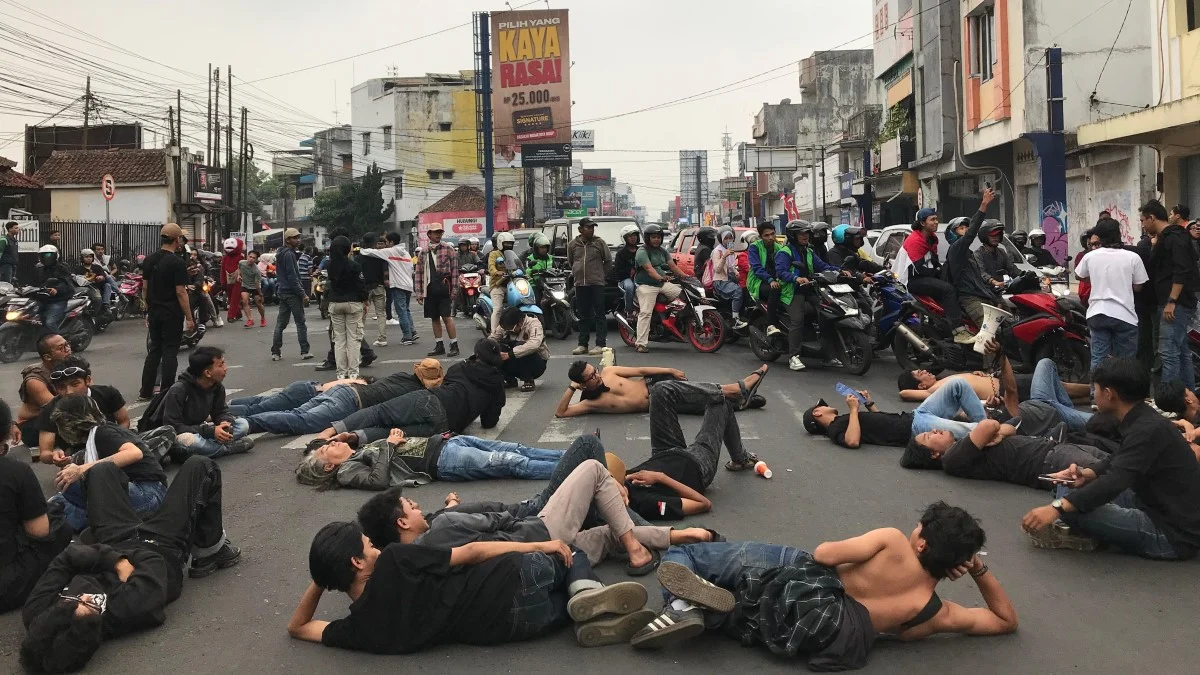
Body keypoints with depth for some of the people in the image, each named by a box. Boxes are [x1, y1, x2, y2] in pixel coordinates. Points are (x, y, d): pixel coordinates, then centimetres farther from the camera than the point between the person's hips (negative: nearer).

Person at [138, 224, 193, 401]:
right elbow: (180, 292, -16)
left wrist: (149, 310, 20)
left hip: (154, 313, 7)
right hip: (172, 315, -7)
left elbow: (144, 288, 11)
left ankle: (146, 391, 15)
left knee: (154, 351, 13)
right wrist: (189, 318, -11)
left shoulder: (150, 260, 7)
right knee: (170, 353, 0)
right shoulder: (177, 262, -14)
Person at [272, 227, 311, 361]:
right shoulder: (289, 254, -15)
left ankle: (275, 352, 7)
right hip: (292, 293, -9)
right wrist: (303, 294, -18)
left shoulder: (281, 254, 16)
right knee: (300, 323, -2)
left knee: (281, 323, 8)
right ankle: (305, 352, 1)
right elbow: (292, 277, -19)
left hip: (283, 292, 9)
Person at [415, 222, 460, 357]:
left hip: (444, 288, -4)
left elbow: (454, 269, -1)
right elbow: (418, 273, 12)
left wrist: (454, 289, -6)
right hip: (430, 289, 4)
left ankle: (454, 345, -2)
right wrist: (419, 292, 6)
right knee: (435, 318, 9)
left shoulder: (448, 249, 2)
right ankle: (440, 346, 17)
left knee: (447, 317, -9)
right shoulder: (424, 252, 12)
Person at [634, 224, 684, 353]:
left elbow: (673, 266, 10)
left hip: (663, 284, 8)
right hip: (646, 285, -8)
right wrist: (660, 278, -39)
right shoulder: (642, 252, -9)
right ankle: (641, 344, -18)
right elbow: (649, 269, -23)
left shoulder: (663, 251, 16)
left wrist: (684, 276, -5)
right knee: (645, 313, -16)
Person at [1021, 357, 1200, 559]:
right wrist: (1088, 473, 0)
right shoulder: (1145, 421, 8)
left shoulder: (1147, 430, -23)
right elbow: (1118, 463, 21)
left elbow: (1115, 483, -33)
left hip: (1174, 535, -10)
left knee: (1074, 507, -28)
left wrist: (1056, 508, -37)